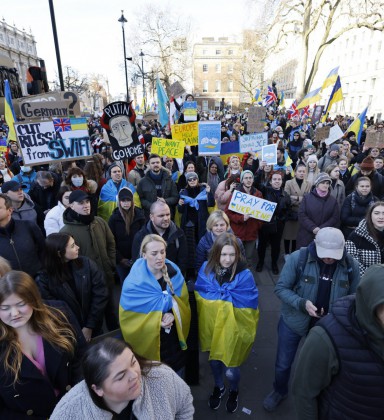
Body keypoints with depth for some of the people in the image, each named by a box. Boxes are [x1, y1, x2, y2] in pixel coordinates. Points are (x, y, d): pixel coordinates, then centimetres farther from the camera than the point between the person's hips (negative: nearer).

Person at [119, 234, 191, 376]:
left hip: (175, 337, 4)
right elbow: (130, 317, -13)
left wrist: (172, 314, -20)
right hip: (149, 340, -3)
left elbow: (183, 301, -1)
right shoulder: (134, 282, -19)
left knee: (178, 377, 22)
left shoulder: (174, 272, -8)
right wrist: (157, 321, -19)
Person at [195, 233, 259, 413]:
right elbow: (199, 296, -8)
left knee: (230, 369, 10)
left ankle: (234, 391, 47)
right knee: (214, 360, 24)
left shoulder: (245, 274, -22)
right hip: (211, 326, 3)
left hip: (233, 329, -3)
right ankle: (218, 387, 57)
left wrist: (215, 297, -20)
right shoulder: (206, 269, -11)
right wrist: (227, 297, -17)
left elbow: (249, 304, -22)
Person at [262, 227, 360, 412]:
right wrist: (302, 303, -31)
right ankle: (279, 391, 49)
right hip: (293, 321, -1)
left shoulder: (351, 265, -15)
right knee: (283, 364, 17)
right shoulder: (298, 258, -24)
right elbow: (281, 288, -17)